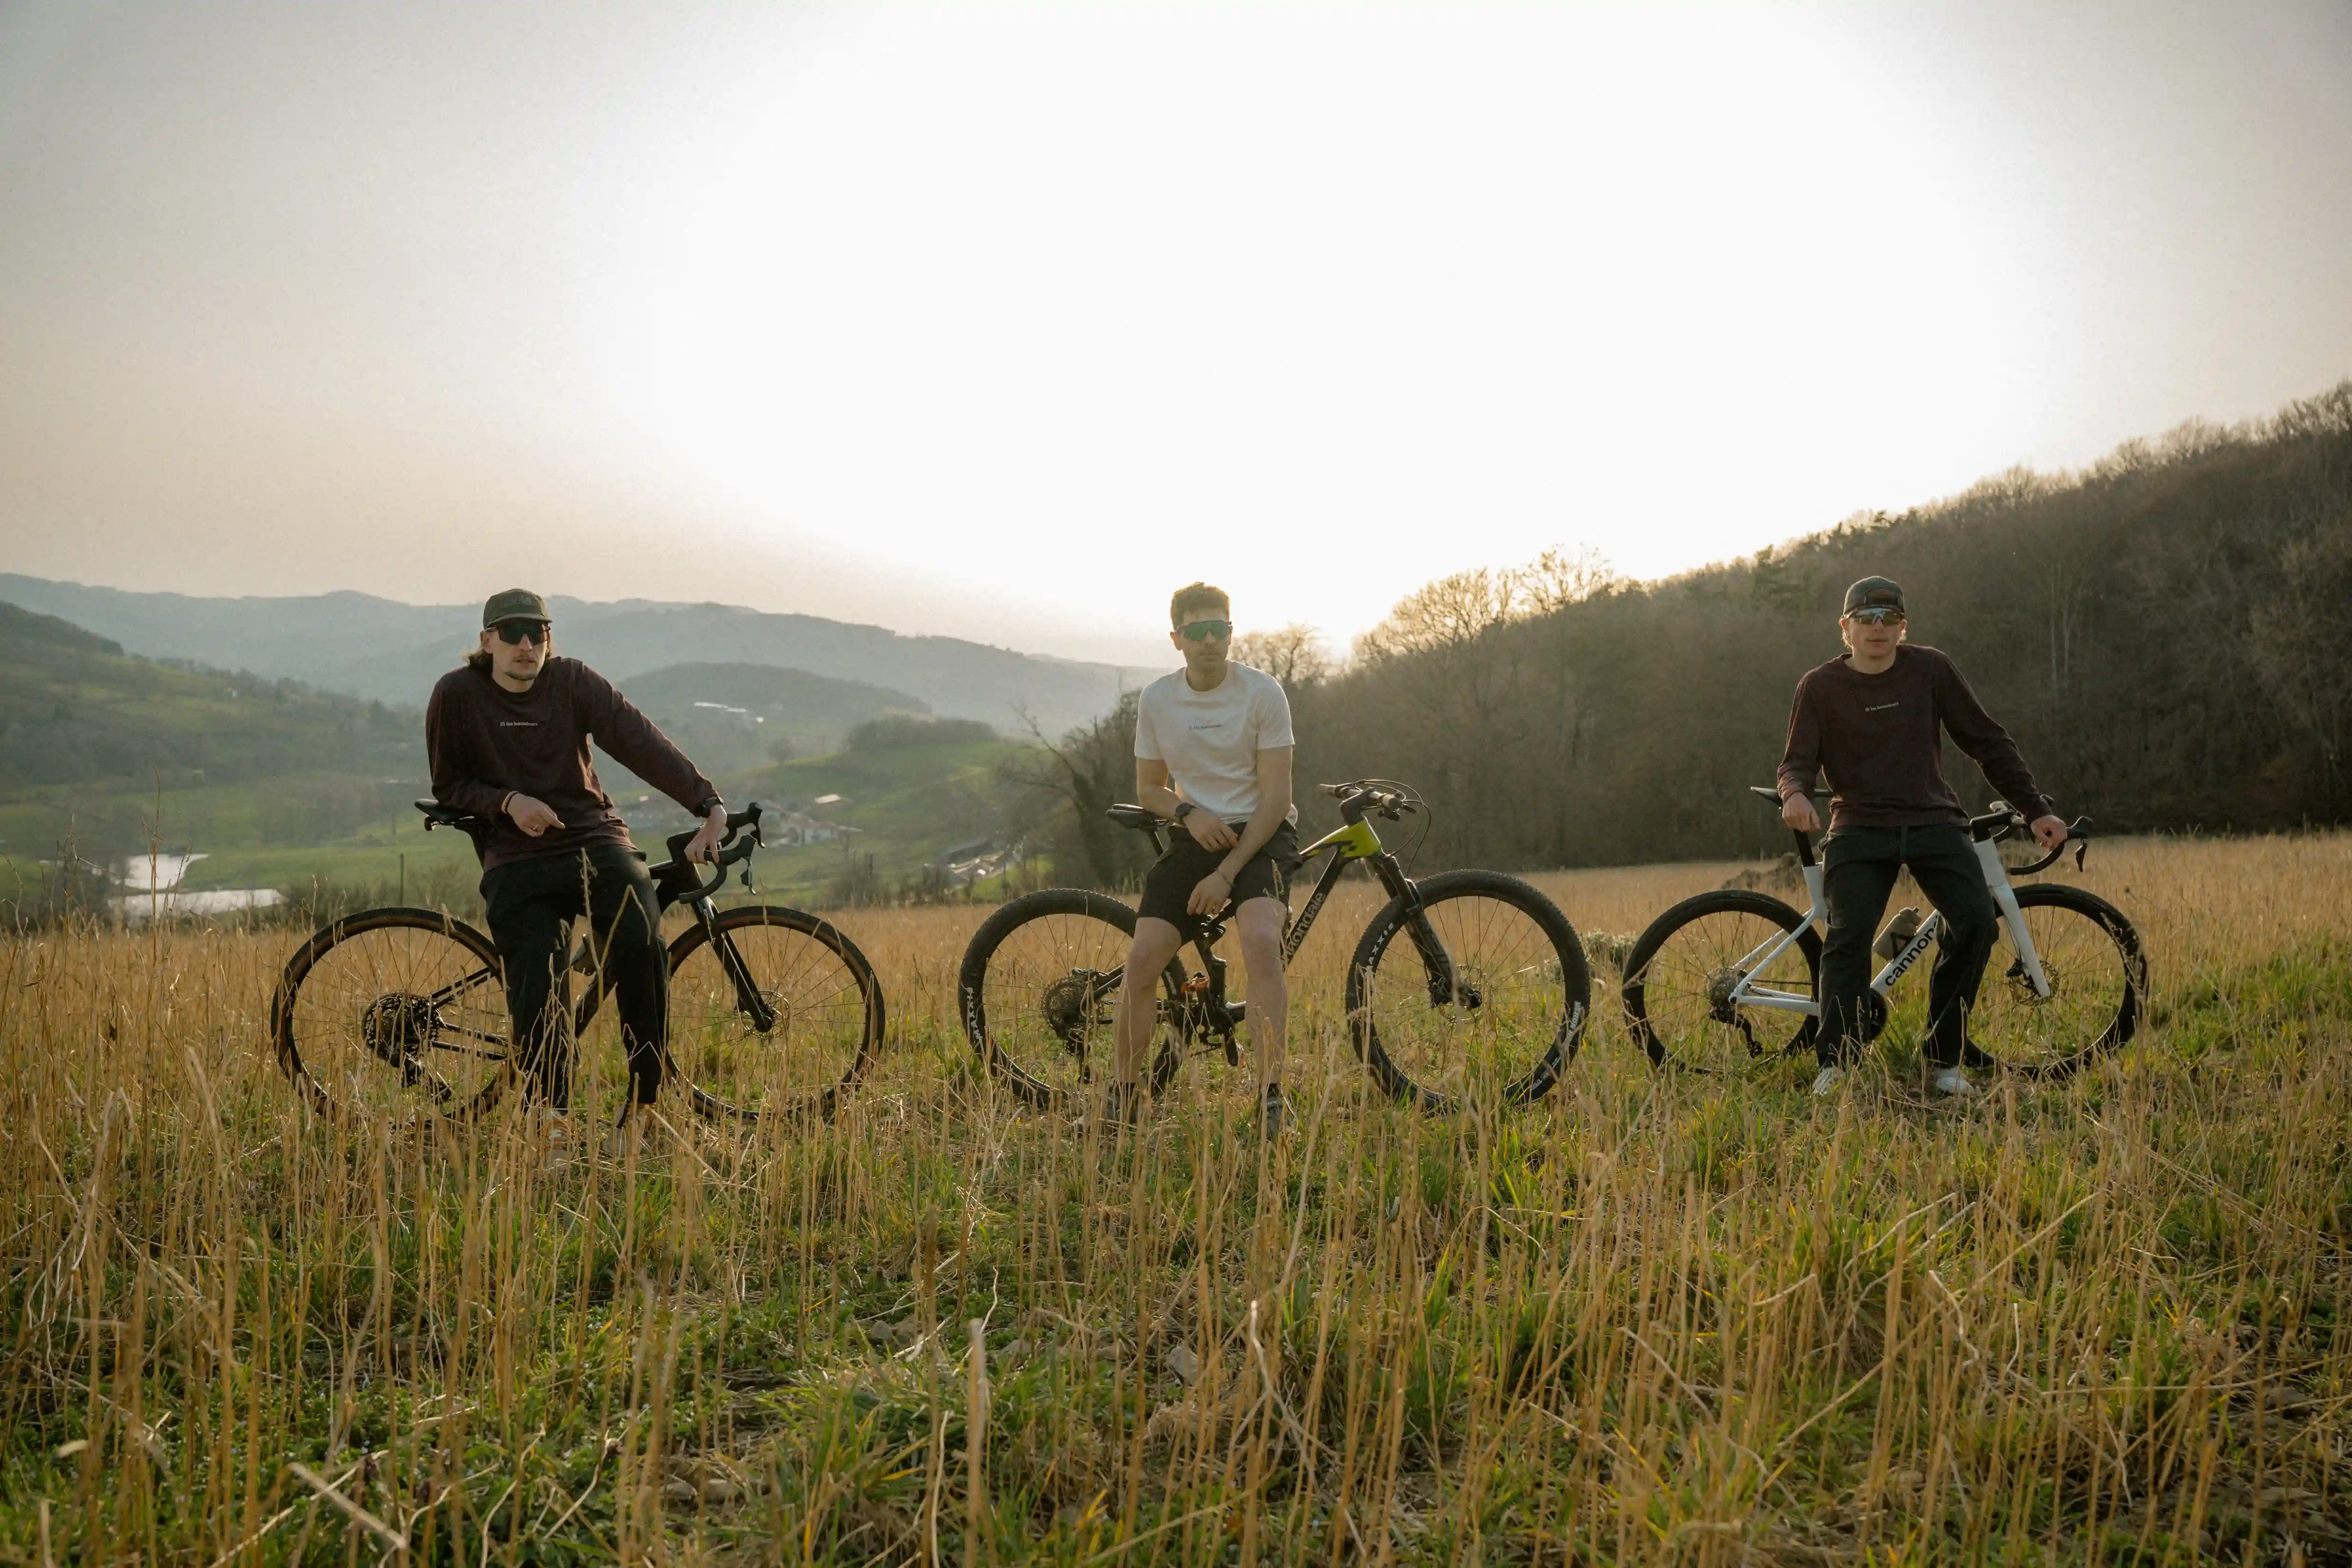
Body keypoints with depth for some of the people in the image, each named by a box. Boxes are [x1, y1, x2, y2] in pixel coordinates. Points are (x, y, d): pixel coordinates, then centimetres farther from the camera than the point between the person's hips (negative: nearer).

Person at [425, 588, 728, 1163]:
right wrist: (507, 802, -14)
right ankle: (555, 1130, -4)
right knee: (536, 993, -17)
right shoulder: (457, 695, -1)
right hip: (516, 862, 0)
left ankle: (639, 1111, -16)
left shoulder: (574, 681, -2)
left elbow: (640, 739, -15)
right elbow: (448, 785, 7)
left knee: (642, 948, -26)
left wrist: (707, 802, -28)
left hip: (594, 841, 0)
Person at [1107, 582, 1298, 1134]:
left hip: (1259, 834, -3)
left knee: (1262, 940, -30)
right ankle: (1122, 1095, 7)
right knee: (1142, 958, -12)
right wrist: (1189, 813, -12)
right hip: (1194, 836, 3)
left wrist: (1227, 873, -17)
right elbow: (1148, 788, 11)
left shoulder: (1262, 692, -9)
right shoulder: (1156, 699, 1)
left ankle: (1270, 1098, -23)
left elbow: (1276, 796, -11)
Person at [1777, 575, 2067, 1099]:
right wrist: (1796, 794, -26)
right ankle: (1835, 1062, -12)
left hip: (1933, 823, 2)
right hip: (1860, 828, -1)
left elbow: (1988, 742, 10)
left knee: (1977, 922, -19)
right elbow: (1797, 761, -2)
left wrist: (2037, 809, 8)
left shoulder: (1931, 670, 4)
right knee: (1850, 933, -23)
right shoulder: (1820, 687, 2)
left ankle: (1945, 1059, -4)